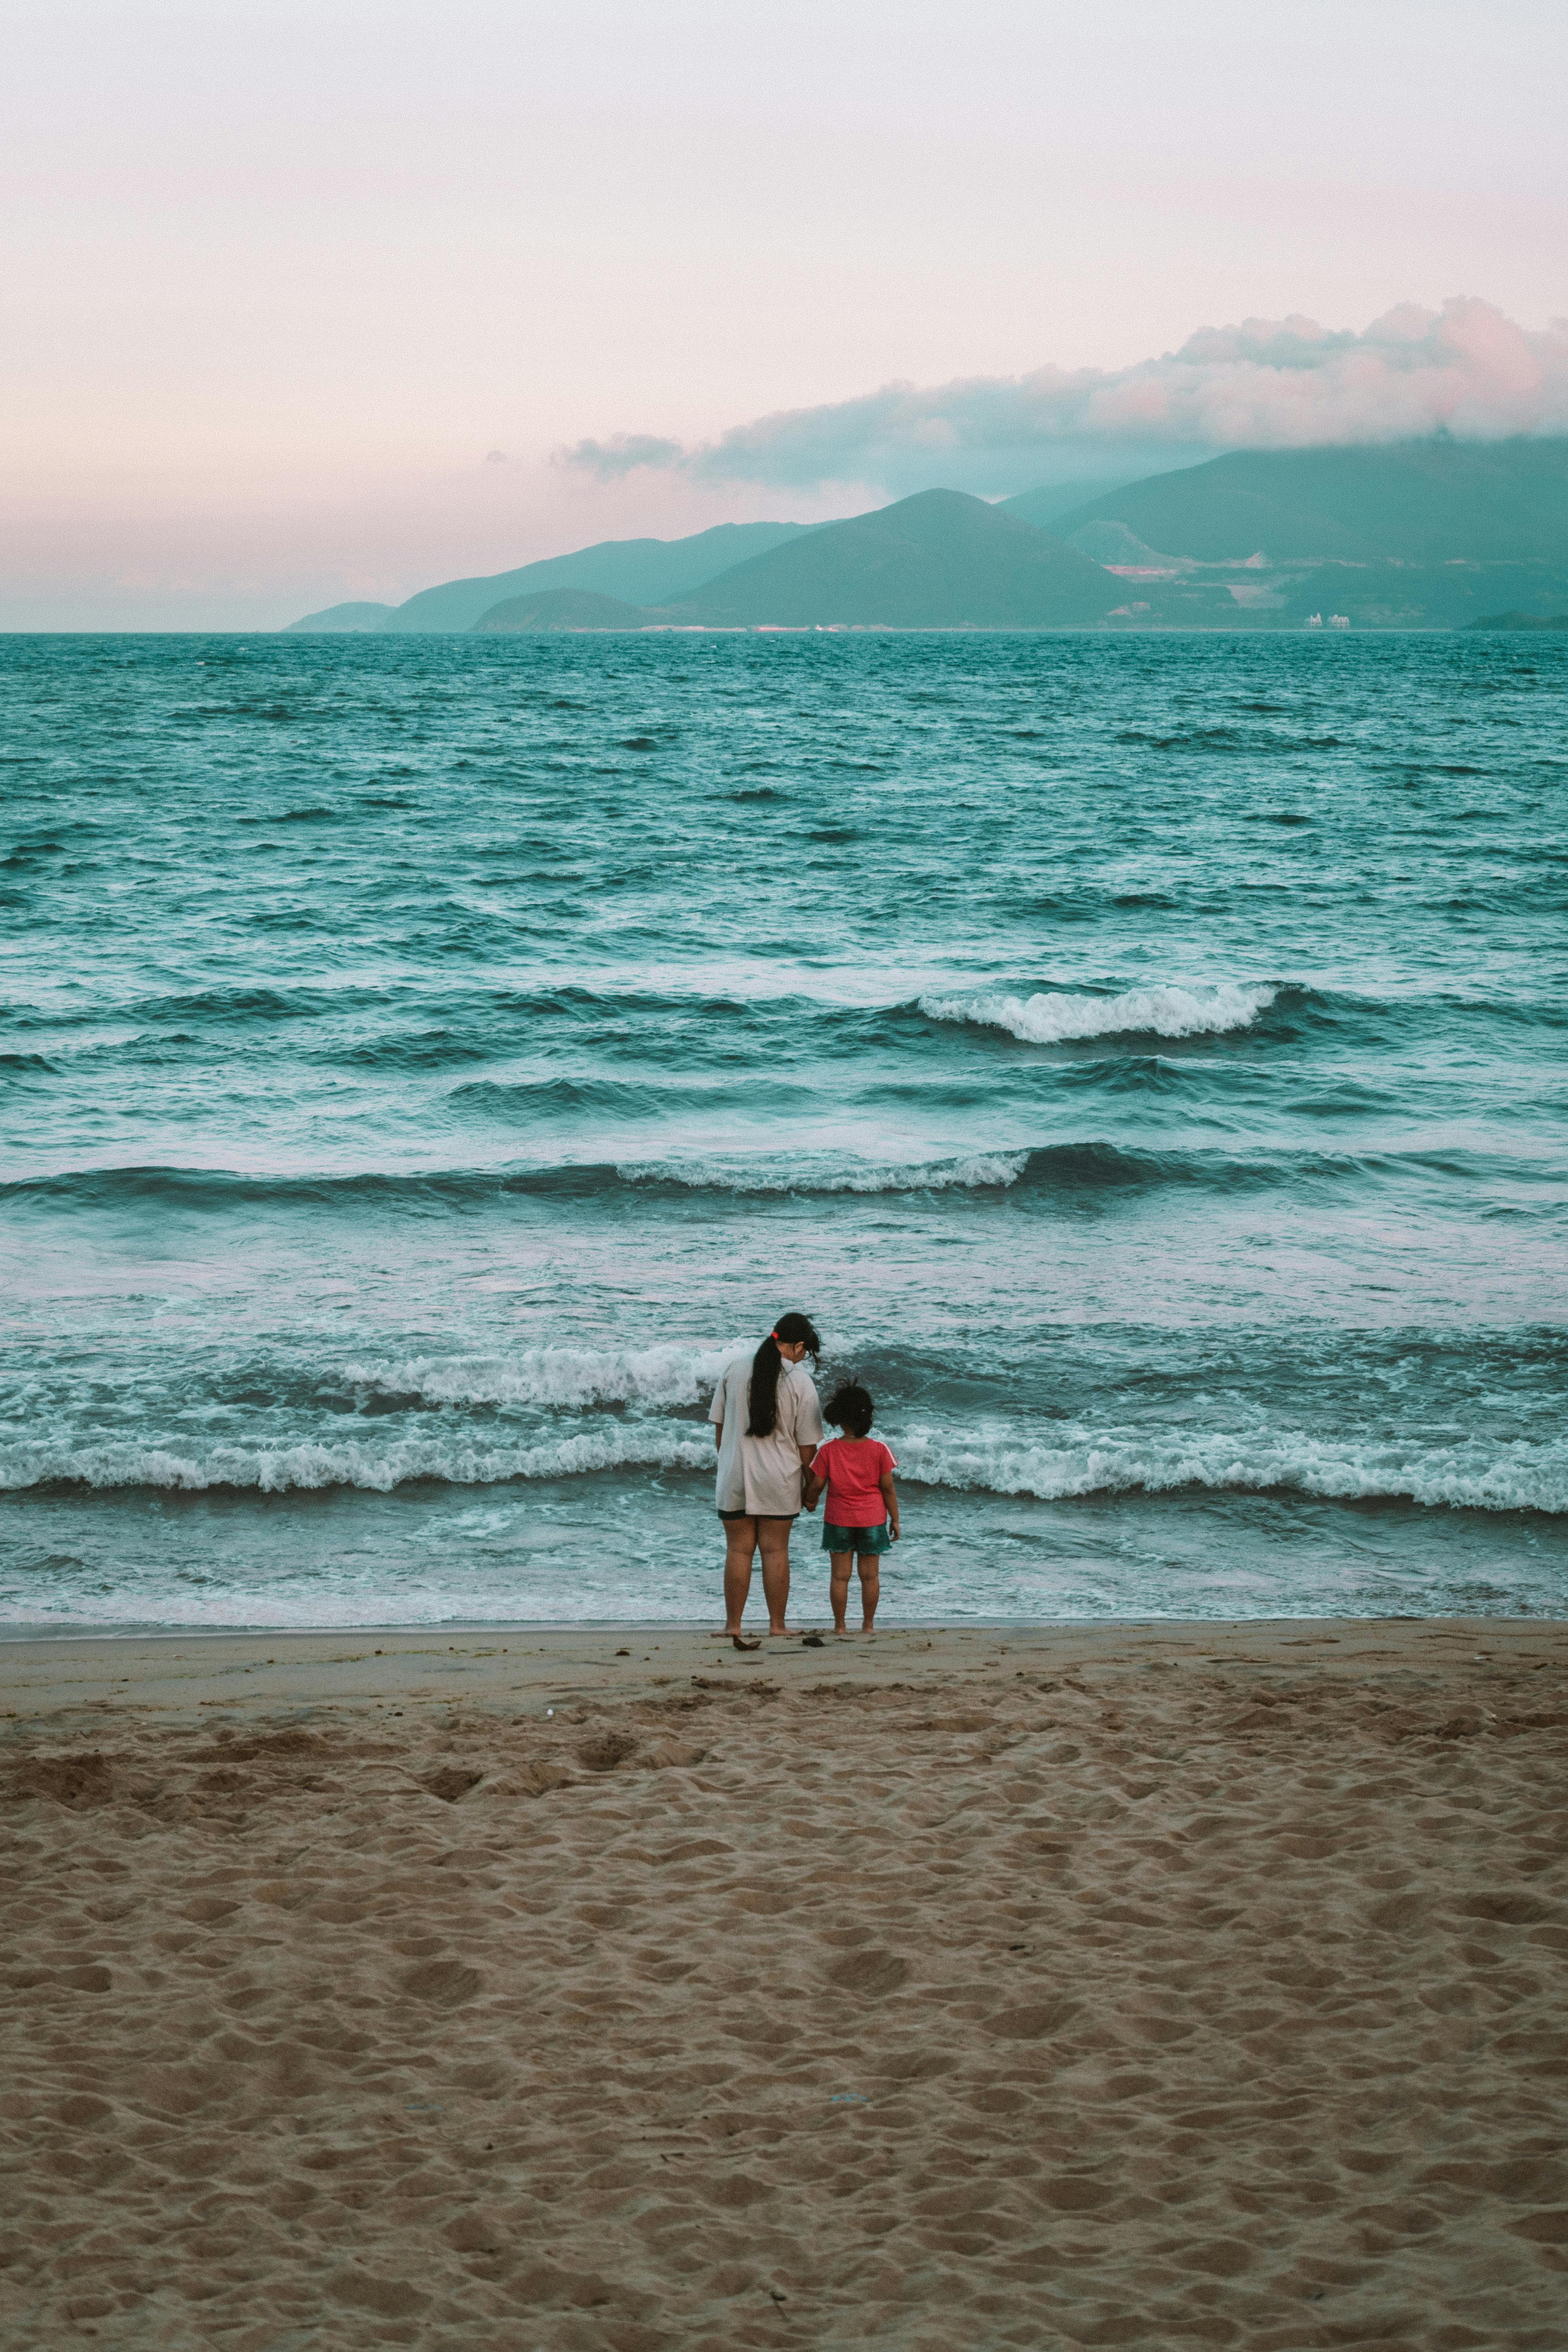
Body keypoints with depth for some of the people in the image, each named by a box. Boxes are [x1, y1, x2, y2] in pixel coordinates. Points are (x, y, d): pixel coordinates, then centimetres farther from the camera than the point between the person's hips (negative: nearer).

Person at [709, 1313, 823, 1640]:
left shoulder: (734, 1370, -1)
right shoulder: (801, 1381, -9)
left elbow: (719, 1427, 6)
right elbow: (808, 1445, -7)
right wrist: (805, 1479, 9)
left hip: (735, 1477, 2)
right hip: (779, 1479, -2)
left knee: (738, 1550, 8)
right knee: (775, 1551, 7)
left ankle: (733, 1625, 10)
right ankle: (777, 1625, 10)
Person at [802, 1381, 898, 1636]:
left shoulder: (829, 1450, -9)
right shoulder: (879, 1450, -8)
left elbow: (816, 1484, -3)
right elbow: (888, 1487, -4)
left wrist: (809, 1501, 18)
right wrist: (895, 1519, 5)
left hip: (839, 1519, -1)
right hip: (872, 1519, 1)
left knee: (839, 1575, 6)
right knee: (870, 1575, 8)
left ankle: (840, 1625, 8)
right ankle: (868, 1624, 12)